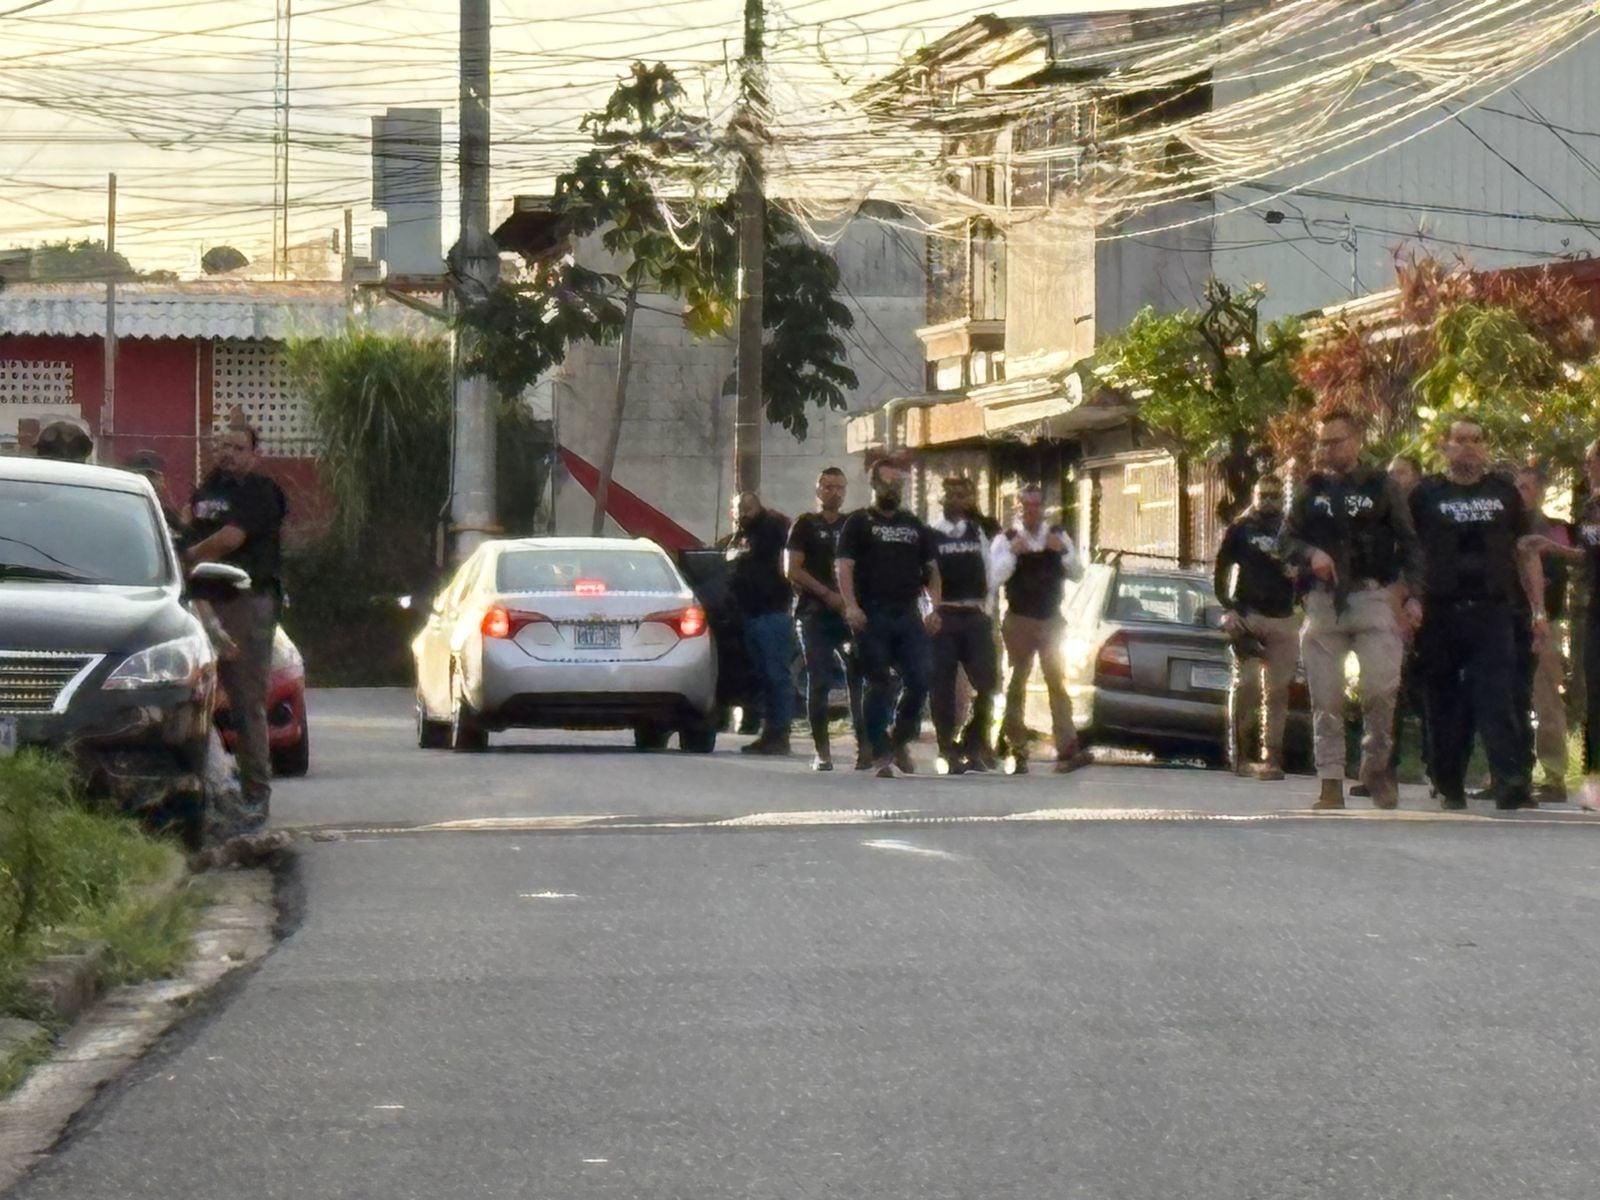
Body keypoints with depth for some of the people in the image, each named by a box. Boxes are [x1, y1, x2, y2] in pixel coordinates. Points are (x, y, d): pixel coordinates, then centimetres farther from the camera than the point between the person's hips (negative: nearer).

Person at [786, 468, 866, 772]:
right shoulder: (805, 525, 6)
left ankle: (864, 747, -7)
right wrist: (827, 594, -13)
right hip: (815, 614, -2)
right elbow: (792, 569, -3)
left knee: (858, 678, -8)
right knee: (819, 682, -4)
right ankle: (822, 752, 0)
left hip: (849, 612, 2)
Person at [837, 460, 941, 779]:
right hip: (873, 617, -4)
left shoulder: (915, 527, 19)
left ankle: (899, 739, 16)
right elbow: (845, 567, -4)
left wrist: (934, 609, 2)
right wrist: (851, 606, -20)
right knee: (878, 686, -4)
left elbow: (931, 570, 18)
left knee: (919, 682, -5)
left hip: (908, 616, 4)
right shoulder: (858, 523, 6)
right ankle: (881, 755, -1)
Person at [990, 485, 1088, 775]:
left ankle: (1067, 750, -9)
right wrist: (1013, 552, -26)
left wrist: (1064, 552, -13)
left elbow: (1078, 574, 4)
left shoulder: (1058, 536, 6)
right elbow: (995, 577, -13)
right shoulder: (1006, 539, -3)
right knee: (1017, 685, 4)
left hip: (1051, 620, 2)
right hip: (1019, 621, -2)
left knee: (1057, 683, -3)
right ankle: (1018, 753, 10)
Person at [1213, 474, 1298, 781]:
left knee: (1278, 692, -1)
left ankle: (1270, 757, 0)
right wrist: (1228, 608, -6)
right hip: (1247, 615, -2)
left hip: (1283, 618, 2)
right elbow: (1221, 569, 6)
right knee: (1246, 683, -11)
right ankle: (1241, 753, -3)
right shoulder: (1240, 529, 8)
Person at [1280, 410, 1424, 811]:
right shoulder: (1313, 491, 14)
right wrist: (1310, 554, -9)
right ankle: (1330, 783, 5)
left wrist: (1413, 594, -5)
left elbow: (1409, 544, 6)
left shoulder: (1382, 488, 7)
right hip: (1323, 601, 3)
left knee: (1382, 685, -17)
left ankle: (1376, 763, 4)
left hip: (1372, 597, -2)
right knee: (1325, 698, 1)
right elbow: (1286, 539, 13)